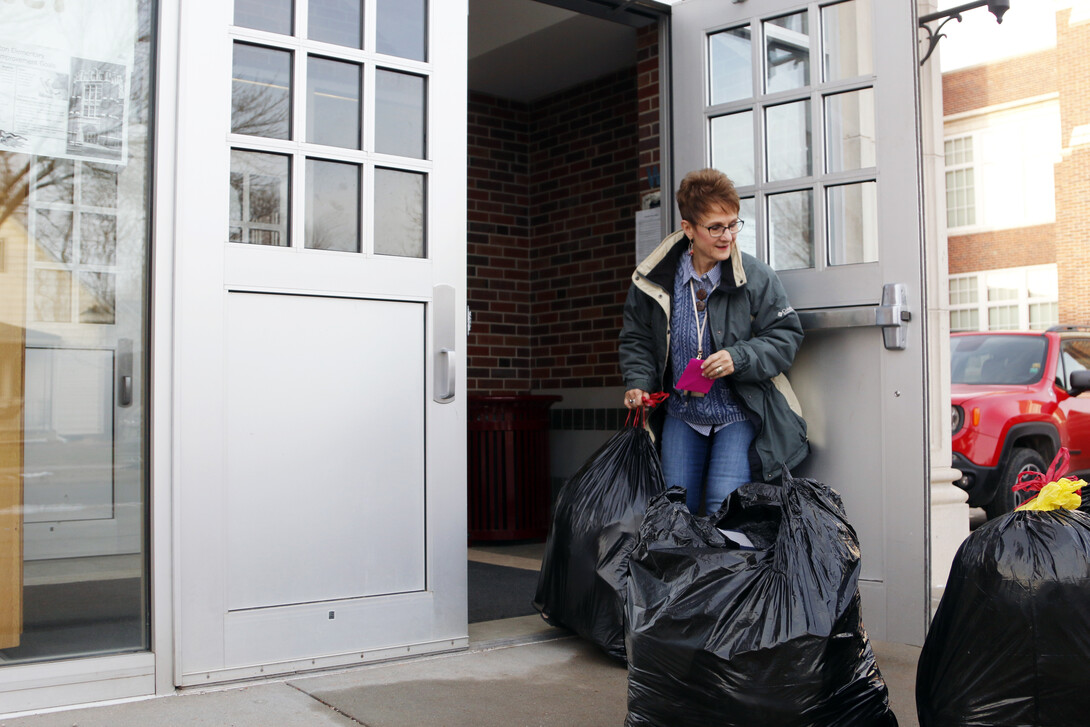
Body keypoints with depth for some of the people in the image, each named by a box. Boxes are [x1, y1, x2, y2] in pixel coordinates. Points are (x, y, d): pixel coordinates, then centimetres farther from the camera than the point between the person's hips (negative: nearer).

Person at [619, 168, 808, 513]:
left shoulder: (755, 276, -11)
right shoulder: (653, 278, -3)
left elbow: (786, 337, -7)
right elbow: (637, 339, 10)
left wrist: (738, 358, -23)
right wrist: (638, 382, -6)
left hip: (739, 414, -3)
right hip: (681, 415, 3)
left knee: (725, 506, -13)